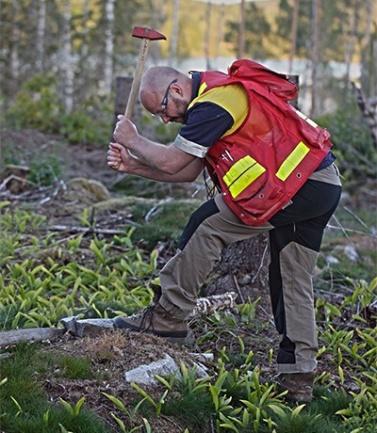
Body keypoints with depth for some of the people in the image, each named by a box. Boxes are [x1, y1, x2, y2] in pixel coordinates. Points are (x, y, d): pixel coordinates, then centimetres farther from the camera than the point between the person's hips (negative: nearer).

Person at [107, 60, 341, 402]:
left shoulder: (213, 103, -14)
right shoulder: (220, 92, 19)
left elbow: (172, 162, -14)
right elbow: (188, 172, 19)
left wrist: (133, 140, 4)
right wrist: (134, 166, 14)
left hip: (296, 185, -11)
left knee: (208, 226, -2)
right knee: (294, 281, 13)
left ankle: (169, 315, 5)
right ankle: (298, 377, 14)